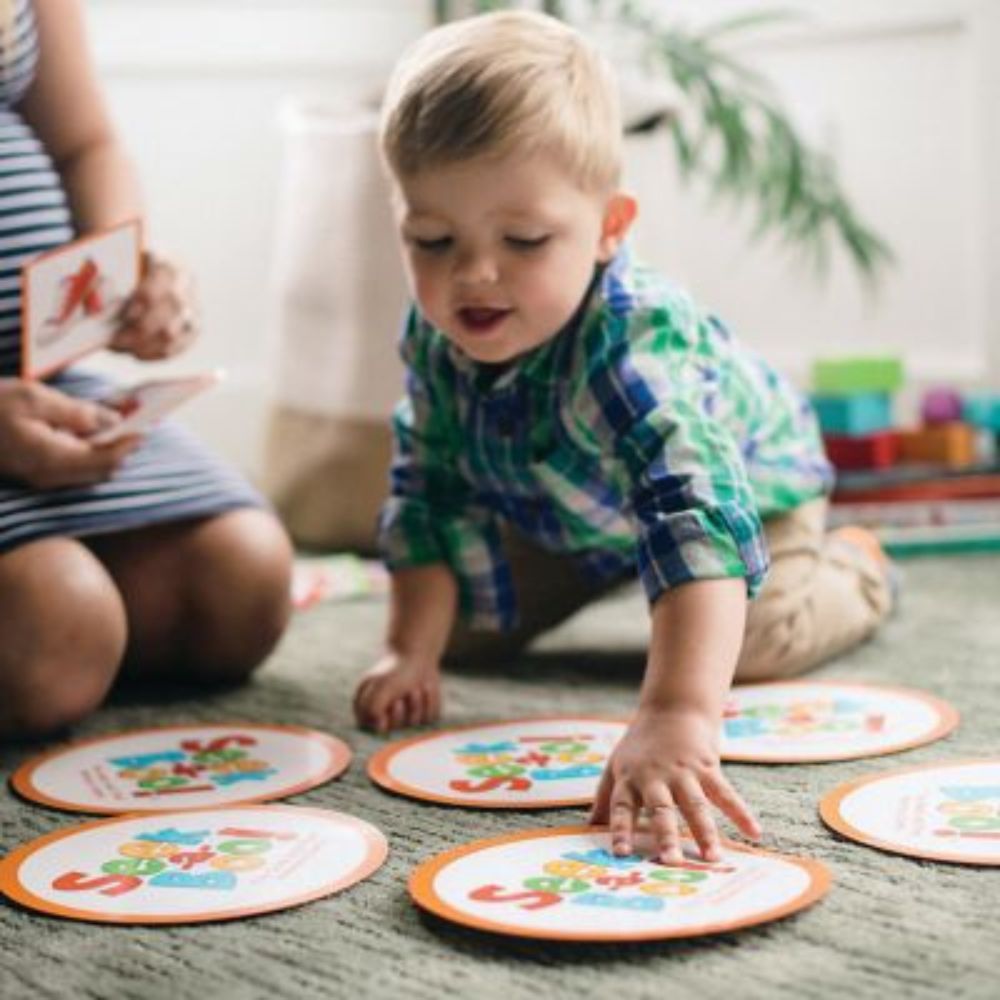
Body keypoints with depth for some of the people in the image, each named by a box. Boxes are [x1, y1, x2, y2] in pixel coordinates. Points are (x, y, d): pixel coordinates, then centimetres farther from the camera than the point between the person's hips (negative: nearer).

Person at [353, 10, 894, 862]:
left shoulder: (634, 340, -48)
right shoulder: (434, 340, -28)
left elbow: (699, 517, -62)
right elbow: (429, 496, -14)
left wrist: (677, 717, -75)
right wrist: (411, 653, -23)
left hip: (744, 481, -5)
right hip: (576, 509, 5)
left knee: (751, 644, -27)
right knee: (463, 626, 3)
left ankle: (850, 569, 8)